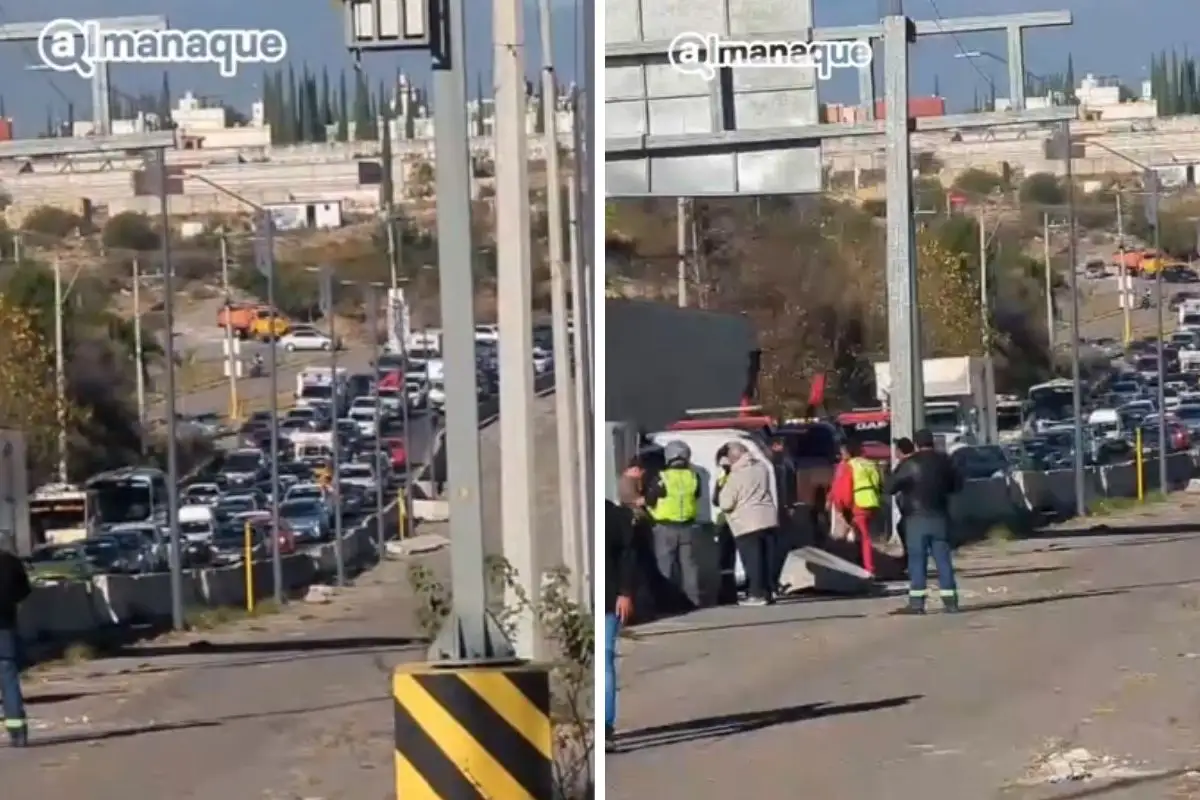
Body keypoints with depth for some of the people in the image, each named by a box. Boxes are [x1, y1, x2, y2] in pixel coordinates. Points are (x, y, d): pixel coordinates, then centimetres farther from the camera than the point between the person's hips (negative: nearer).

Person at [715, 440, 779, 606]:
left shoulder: (736, 476, -14)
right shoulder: (761, 467, 7)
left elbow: (725, 504, -12)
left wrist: (722, 491, 5)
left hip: (747, 523, -7)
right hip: (768, 519, 7)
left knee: (752, 560, -4)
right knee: (768, 558, 11)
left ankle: (757, 594, -5)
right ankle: (770, 591, 14)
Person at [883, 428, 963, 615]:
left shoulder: (908, 464, -7)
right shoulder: (943, 461, 5)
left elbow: (889, 488, -9)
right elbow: (957, 484, 16)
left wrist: (903, 486, 13)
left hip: (916, 518, -3)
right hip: (939, 517, 3)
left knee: (917, 560, -2)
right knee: (943, 559, 5)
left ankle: (916, 603, -7)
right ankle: (950, 601, 2)